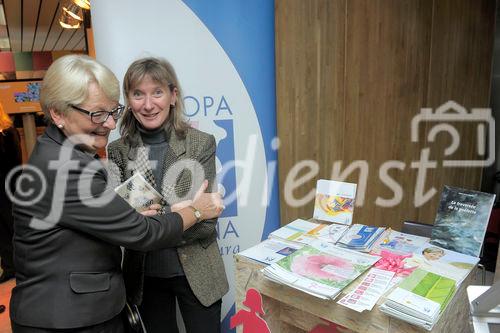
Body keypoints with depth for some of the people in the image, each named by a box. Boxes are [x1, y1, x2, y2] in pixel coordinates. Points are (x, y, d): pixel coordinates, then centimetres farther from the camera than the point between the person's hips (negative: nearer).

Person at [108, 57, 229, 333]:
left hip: (195, 272, -2)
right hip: (144, 275, 2)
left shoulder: (201, 143, -10)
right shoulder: (118, 150, -3)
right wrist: (173, 212, -23)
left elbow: (206, 220, -11)